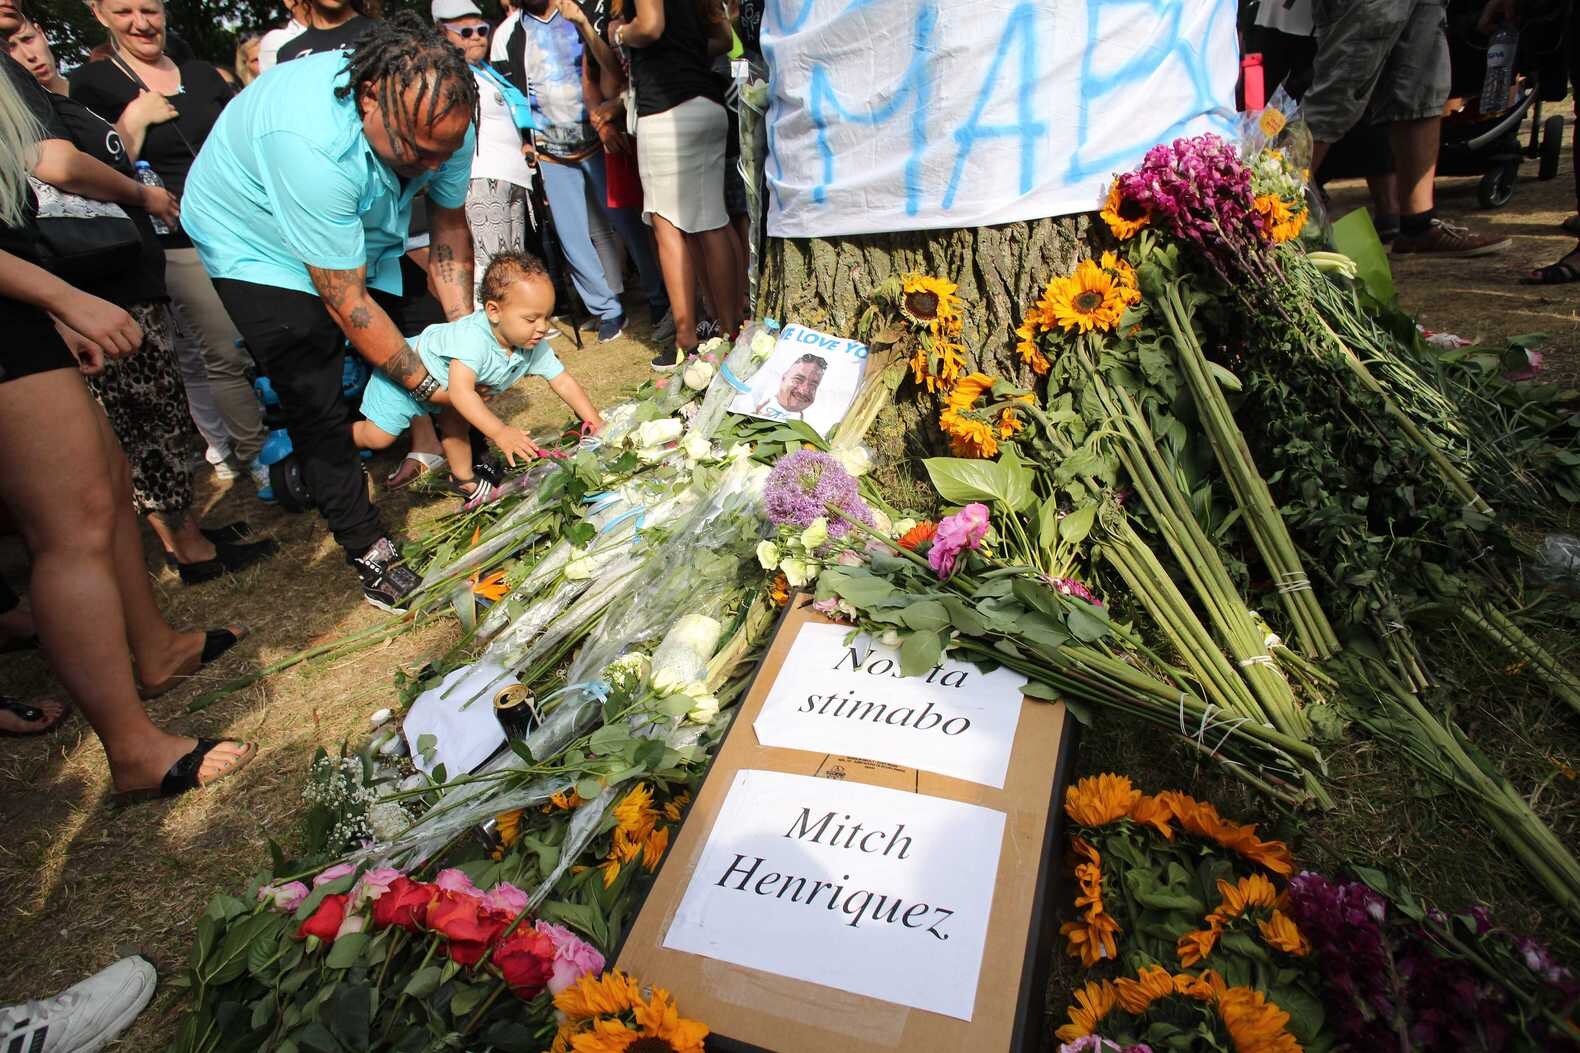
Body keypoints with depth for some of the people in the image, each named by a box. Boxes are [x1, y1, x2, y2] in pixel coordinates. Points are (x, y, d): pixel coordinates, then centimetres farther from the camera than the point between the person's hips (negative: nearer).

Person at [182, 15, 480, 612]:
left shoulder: (439, 118, -23)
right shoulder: (312, 143, -41)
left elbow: (449, 224, -7)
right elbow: (347, 303, -34)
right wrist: (427, 384, -25)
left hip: (361, 235, 6)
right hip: (257, 243, -6)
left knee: (396, 359, -2)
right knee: (317, 403, -12)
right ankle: (367, 550, -2)